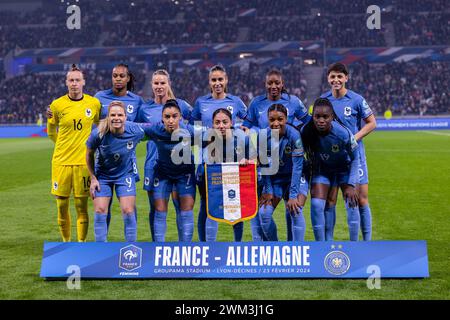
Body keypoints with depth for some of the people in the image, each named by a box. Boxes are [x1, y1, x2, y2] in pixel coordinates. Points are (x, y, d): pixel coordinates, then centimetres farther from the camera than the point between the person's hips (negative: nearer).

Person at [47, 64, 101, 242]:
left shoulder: (94, 103, 1)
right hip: (61, 161, 1)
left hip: (83, 161, 0)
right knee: (62, 206, 4)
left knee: (81, 207, 0)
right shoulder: (57, 105, 0)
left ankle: (81, 243, 10)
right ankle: (66, 241, 21)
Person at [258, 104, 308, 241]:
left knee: (295, 212, -22)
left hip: (296, 177, -3)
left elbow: (297, 166, -24)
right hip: (275, 178, 3)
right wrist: (268, 190, -7)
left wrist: (293, 195, -25)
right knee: (264, 213, -7)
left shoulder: (293, 135, -25)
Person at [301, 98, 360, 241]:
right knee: (316, 205, -11)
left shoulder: (343, 133, -32)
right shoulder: (306, 132, -28)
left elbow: (355, 159, -16)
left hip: (345, 168, -1)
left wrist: (351, 185, -16)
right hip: (322, 169, 1)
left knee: (352, 204, -10)